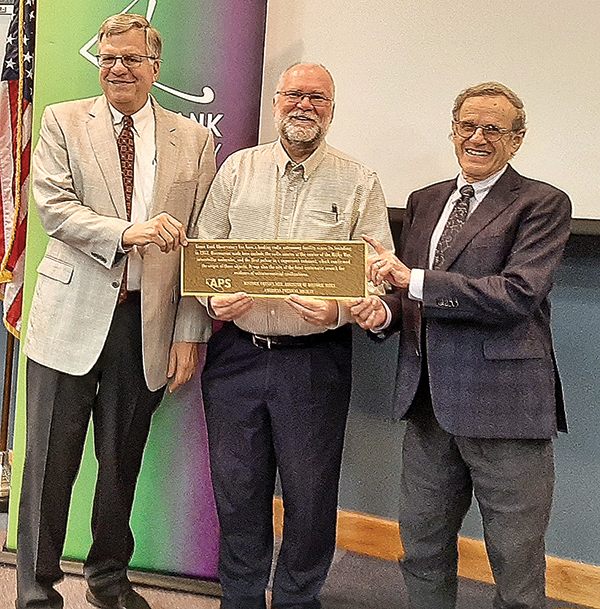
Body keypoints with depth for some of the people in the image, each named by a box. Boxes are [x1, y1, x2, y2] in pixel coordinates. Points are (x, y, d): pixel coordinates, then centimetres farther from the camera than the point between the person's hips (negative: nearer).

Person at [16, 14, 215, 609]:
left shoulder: (194, 140, 7)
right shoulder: (63, 122, 6)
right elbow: (53, 205, -8)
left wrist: (189, 334, -2)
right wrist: (126, 231, -24)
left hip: (149, 324, 2)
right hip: (72, 316, -1)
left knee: (122, 460, 14)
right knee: (51, 463, 5)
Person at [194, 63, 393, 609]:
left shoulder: (359, 183, 2)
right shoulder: (238, 169, 8)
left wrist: (338, 308, -22)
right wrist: (214, 296, -12)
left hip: (315, 359, -2)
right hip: (236, 352, 2)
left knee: (310, 494, 6)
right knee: (236, 488, 12)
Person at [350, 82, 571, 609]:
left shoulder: (542, 204, -4)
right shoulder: (424, 201, 15)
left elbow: (519, 293, -19)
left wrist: (414, 279, -20)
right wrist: (385, 312, -5)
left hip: (504, 405, -5)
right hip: (430, 402, 6)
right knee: (422, 550, 17)